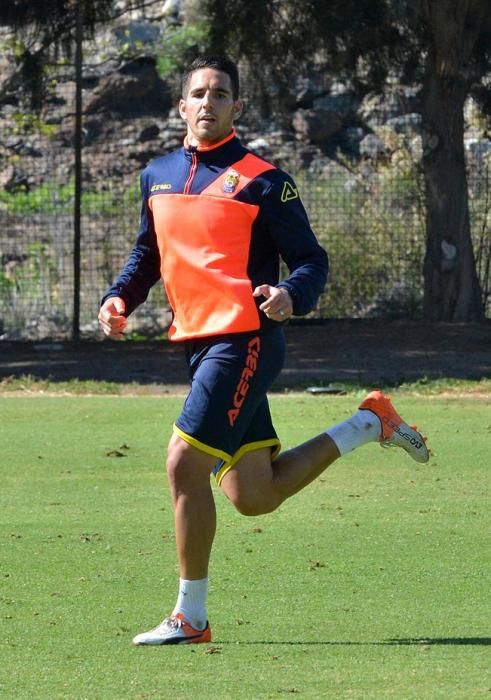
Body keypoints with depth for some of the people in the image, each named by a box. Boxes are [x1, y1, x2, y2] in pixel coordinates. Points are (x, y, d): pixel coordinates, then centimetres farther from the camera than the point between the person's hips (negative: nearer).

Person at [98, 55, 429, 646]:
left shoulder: (261, 180, -5)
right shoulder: (157, 177, 14)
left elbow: (311, 260, -4)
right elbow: (148, 252, 27)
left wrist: (291, 295, -26)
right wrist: (121, 298, 9)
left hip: (244, 341, -7)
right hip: (197, 344, 7)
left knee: (185, 464, -15)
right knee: (253, 497, 8)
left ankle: (190, 618, -2)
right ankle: (370, 424, 29)